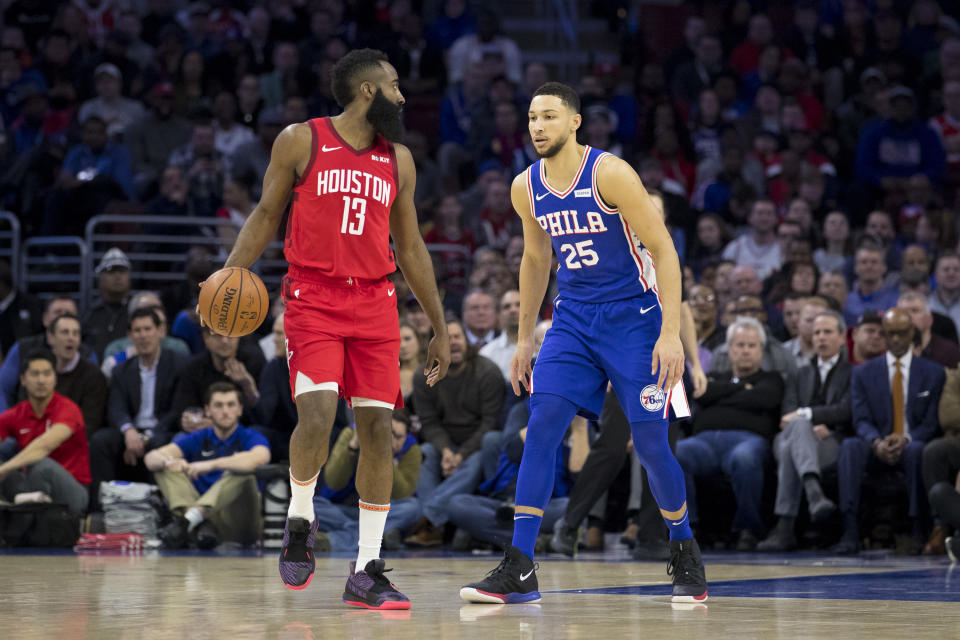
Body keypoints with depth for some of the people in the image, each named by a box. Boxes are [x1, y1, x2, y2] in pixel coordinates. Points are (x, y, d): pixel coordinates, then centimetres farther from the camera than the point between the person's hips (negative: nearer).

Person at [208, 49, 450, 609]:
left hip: (375, 303, 4)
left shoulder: (399, 160, 13)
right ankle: (300, 522, 8)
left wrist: (440, 327, 17)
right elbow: (267, 215, 7)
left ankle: (367, 573, 5)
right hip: (313, 300, -4)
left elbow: (411, 248, 18)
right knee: (316, 416, -21)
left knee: (378, 428, -2)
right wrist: (230, 275, -9)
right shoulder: (301, 141, 1)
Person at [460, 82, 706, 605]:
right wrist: (525, 337, 18)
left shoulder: (610, 174, -17)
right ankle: (519, 570, -13)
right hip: (573, 317, 5)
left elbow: (664, 250, -15)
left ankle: (685, 552, 20)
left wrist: (671, 333, -22)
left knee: (650, 442, -5)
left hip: (634, 316, -5)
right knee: (541, 426, -12)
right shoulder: (526, 188, 1)